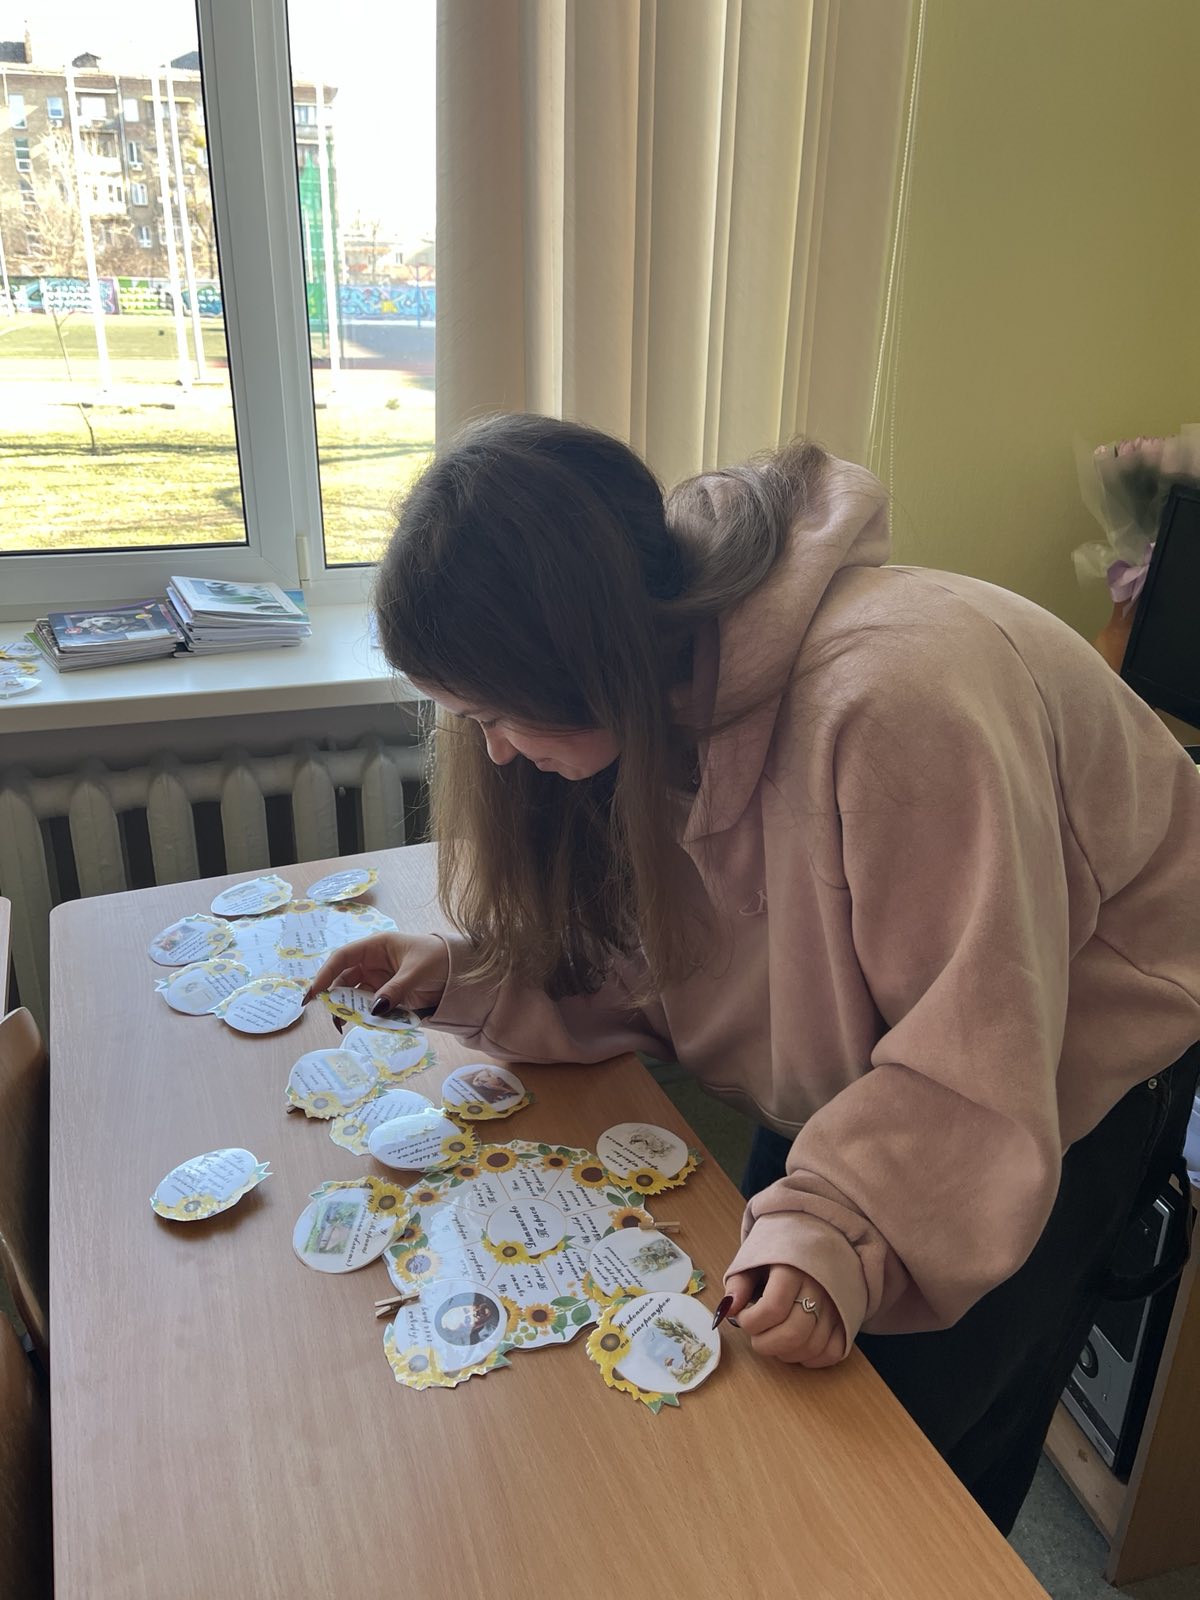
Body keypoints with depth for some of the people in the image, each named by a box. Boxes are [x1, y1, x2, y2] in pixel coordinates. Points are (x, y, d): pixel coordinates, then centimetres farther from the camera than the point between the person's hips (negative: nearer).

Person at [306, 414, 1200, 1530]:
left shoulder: (896, 701, -39)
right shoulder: (663, 693, -13)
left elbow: (972, 1046, -30)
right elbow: (658, 954, -3)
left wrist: (837, 1234, -38)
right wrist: (462, 976, -14)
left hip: (1067, 1051, -6)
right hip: (864, 1047, 6)